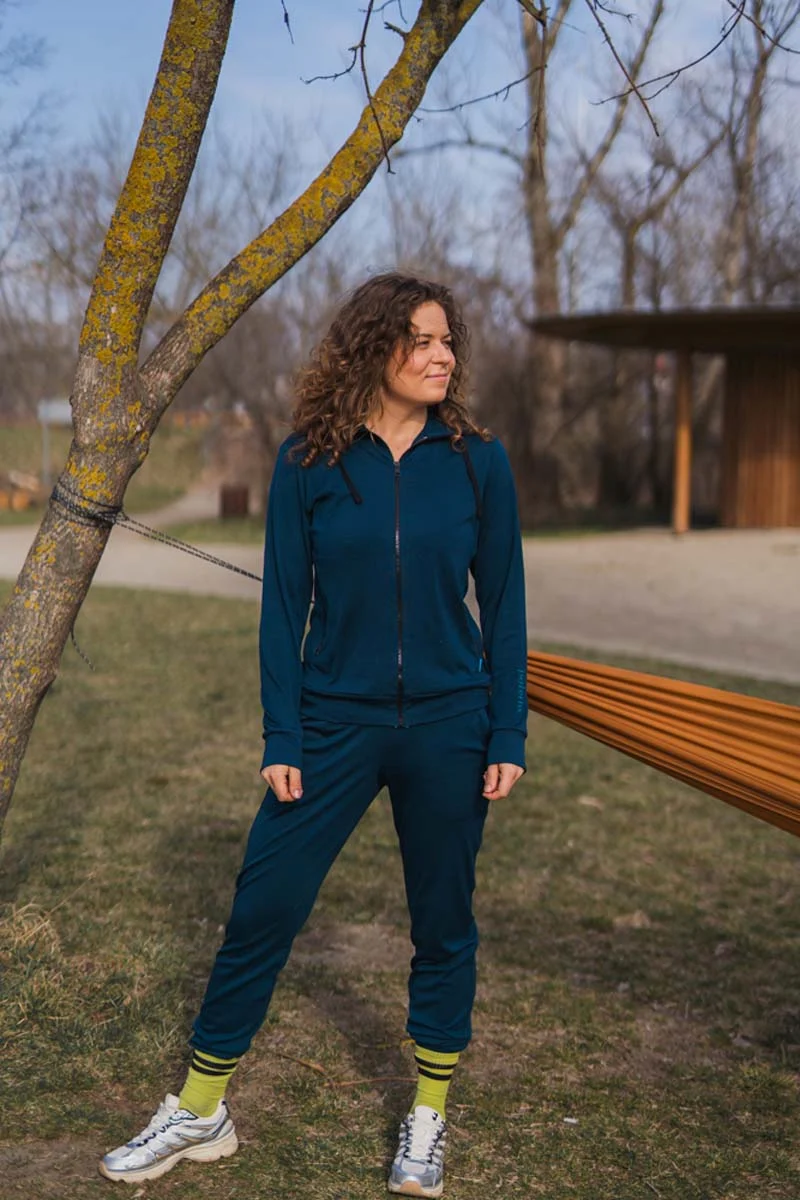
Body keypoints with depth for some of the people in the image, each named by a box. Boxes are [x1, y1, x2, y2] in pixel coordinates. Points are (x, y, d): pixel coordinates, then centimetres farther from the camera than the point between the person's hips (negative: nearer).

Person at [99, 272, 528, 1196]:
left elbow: (503, 603, 3)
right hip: (335, 722, 0)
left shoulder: (476, 460, -1)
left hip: (448, 727, 1)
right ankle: (199, 1111, 20)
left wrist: (508, 737, -1)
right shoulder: (309, 462, -3)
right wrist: (282, 739, -5)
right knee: (262, 910, 2)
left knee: (442, 923, 10)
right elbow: (284, 605, -1)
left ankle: (428, 1118, 29)